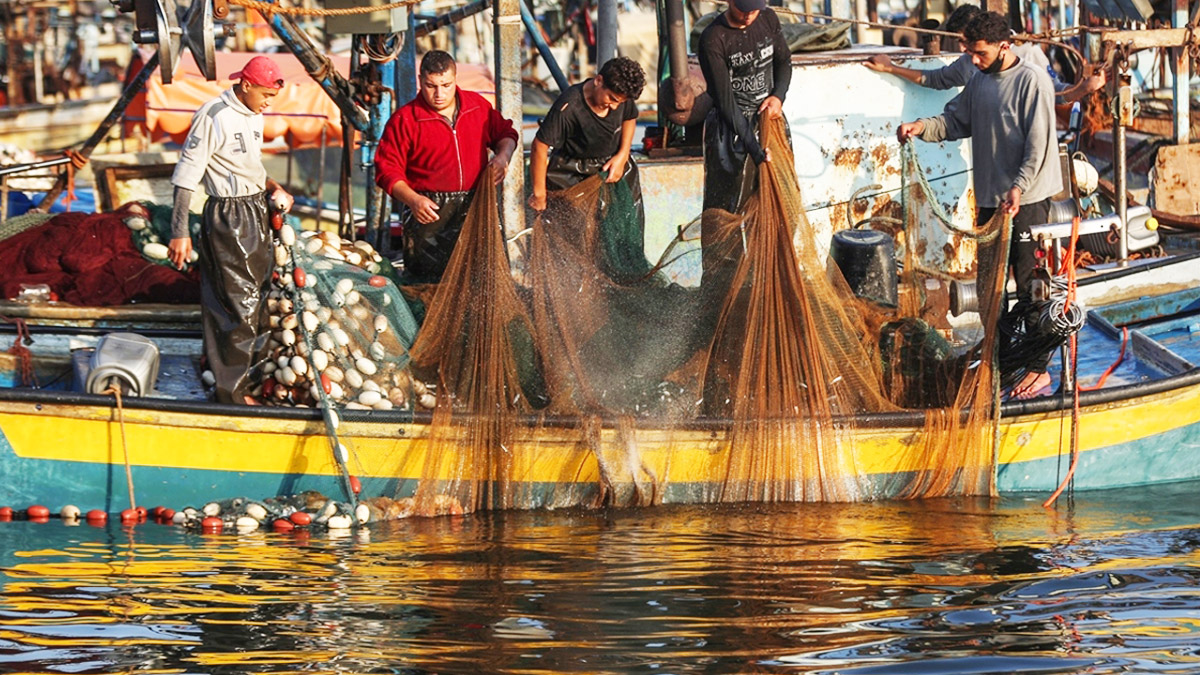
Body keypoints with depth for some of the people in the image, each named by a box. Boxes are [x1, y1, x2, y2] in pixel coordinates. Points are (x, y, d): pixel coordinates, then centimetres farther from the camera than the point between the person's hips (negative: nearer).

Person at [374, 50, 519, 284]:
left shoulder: (478, 106, 8)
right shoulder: (404, 120, -4)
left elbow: (504, 133, 24)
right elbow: (387, 169, -5)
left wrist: (502, 156, 1)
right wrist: (413, 200, -19)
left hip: (474, 206, 3)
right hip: (429, 210, -3)